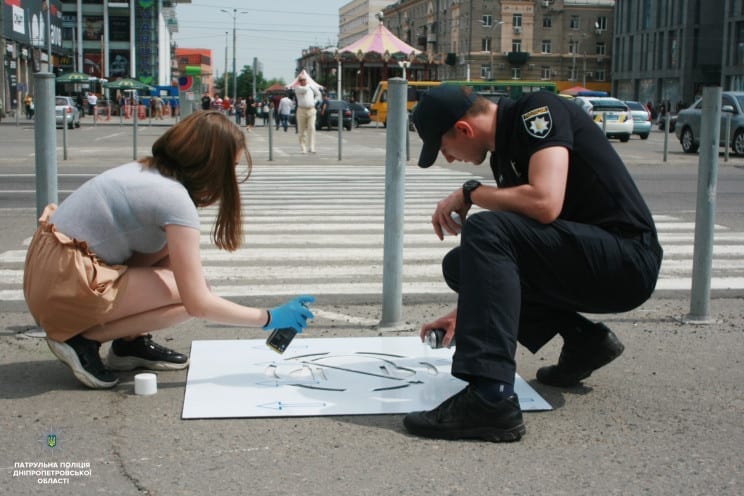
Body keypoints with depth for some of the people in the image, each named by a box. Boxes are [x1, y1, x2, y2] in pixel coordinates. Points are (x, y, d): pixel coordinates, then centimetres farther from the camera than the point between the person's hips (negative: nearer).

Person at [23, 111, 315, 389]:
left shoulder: (147, 170, 7)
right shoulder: (175, 199, -19)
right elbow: (198, 304, -20)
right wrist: (269, 319, -11)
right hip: (65, 287, -9)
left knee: (175, 251, 8)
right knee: (187, 294, -13)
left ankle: (131, 341, 10)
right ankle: (84, 338, -7)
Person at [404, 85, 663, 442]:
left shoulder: (538, 112, -12)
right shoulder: (505, 149, 13)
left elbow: (545, 203, -29)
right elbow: (512, 254, 22)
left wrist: (470, 193, -12)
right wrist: (464, 312, 28)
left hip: (628, 259, -9)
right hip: (582, 261, 9)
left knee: (483, 233, -26)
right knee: (460, 264, 10)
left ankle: (490, 400, -31)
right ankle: (584, 341, 10)